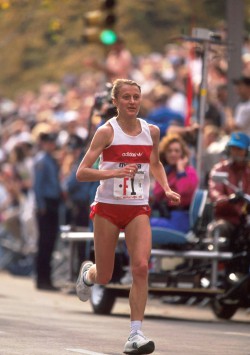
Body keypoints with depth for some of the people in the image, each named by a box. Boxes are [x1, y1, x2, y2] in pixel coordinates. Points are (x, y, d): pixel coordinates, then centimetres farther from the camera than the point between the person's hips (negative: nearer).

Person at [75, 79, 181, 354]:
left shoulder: (151, 131, 4)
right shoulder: (107, 131, -9)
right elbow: (81, 173, -14)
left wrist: (167, 190, 7)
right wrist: (114, 172, -29)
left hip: (138, 210, 2)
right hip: (107, 208, -2)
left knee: (141, 267, -17)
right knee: (104, 278, 6)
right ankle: (87, 273, 46)